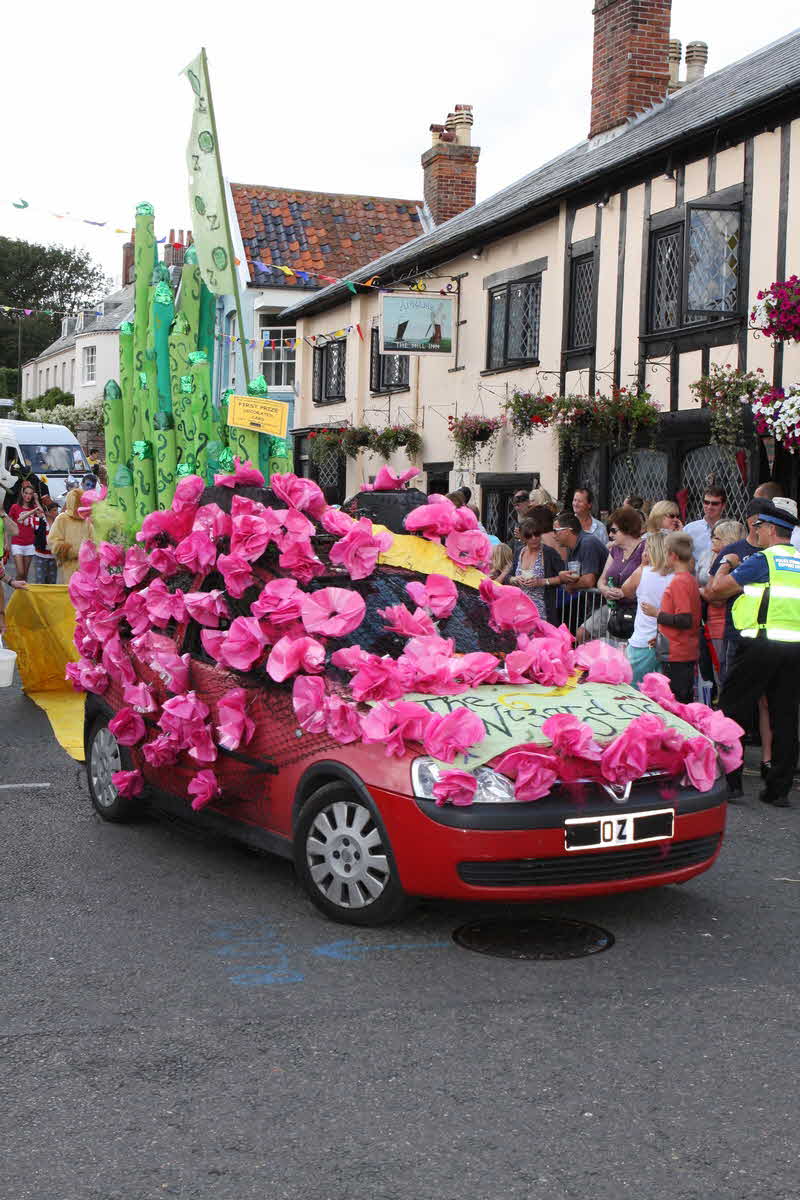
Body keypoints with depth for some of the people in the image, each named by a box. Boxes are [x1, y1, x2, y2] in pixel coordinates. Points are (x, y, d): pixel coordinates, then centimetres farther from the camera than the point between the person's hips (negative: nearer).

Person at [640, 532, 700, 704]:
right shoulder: (690, 579, 13)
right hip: (687, 653, 10)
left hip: (676, 655, -10)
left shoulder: (679, 582, -17)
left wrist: (657, 613, -13)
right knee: (686, 703, 13)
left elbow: (684, 620, -23)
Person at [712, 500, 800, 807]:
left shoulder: (763, 560, -6)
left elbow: (720, 587, -5)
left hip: (762, 645, -6)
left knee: (731, 711, 5)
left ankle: (728, 781, 3)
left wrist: (725, 565, 15)